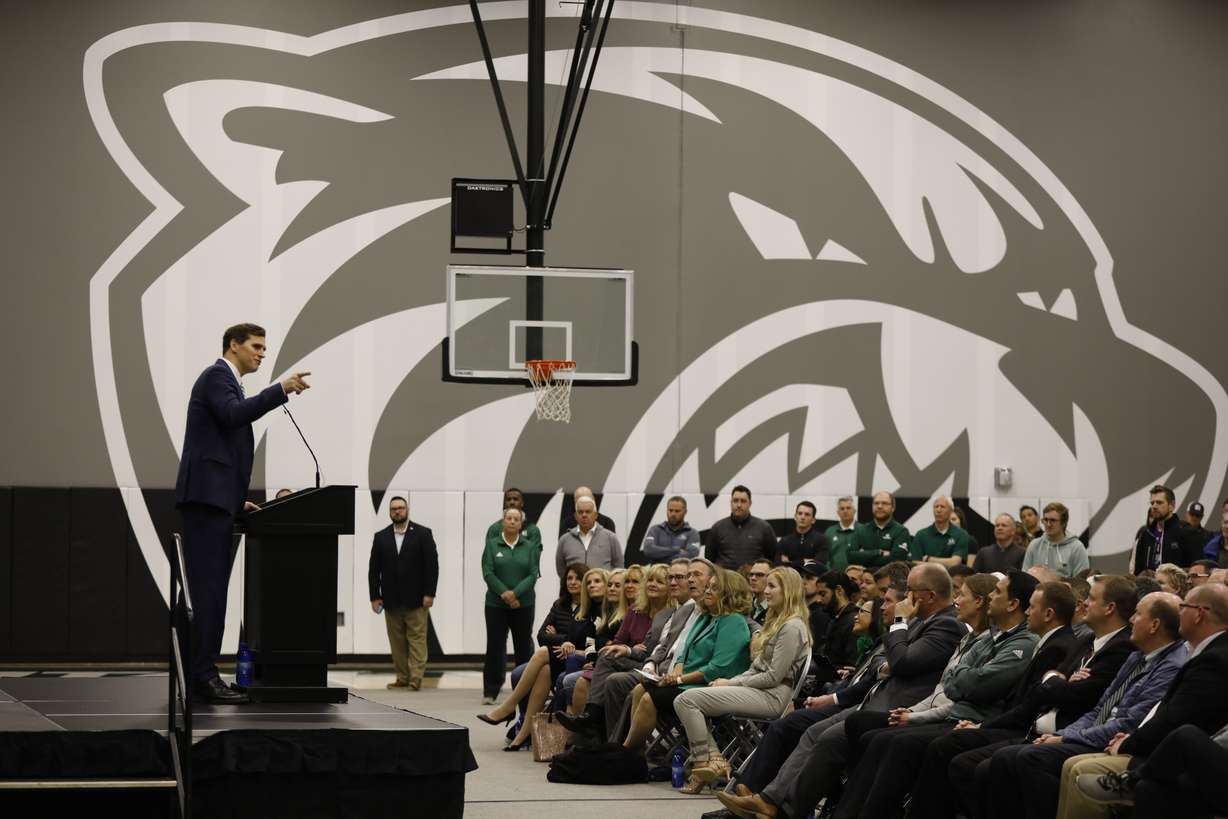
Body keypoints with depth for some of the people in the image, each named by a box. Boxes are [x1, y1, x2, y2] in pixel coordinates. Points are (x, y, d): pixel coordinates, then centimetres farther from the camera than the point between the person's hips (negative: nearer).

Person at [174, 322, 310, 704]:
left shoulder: (227, 381, 26)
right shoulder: (216, 375, -4)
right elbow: (233, 414, -24)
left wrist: (237, 500, 20)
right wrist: (280, 390, -25)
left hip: (216, 499, 10)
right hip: (207, 496, -10)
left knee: (210, 591, 8)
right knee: (208, 589, -13)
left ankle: (198, 674, 8)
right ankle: (203, 676, -17)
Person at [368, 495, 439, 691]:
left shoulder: (422, 534, 0)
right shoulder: (381, 537, 9)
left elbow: (432, 565, -4)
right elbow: (374, 569, 8)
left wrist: (429, 594, -11)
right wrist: (375, 596, 1)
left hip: (416, 599, -3)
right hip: (391, 600, 3)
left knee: (417, 639, -4)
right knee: (397, 641, 5)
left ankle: (416, 678, -6)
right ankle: (402, 678, 9)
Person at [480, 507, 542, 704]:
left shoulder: (530, 547, 5)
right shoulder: (492, 545, 4)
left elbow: (533, 574, -2)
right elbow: (488, 573, -3)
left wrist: (515, 593, -15)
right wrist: (504, 593, -14)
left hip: (523, 604, 1)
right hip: (496, 604, -1)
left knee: (524, 647, 2)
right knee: (495, 647, 0)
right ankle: (490, 692, 5)